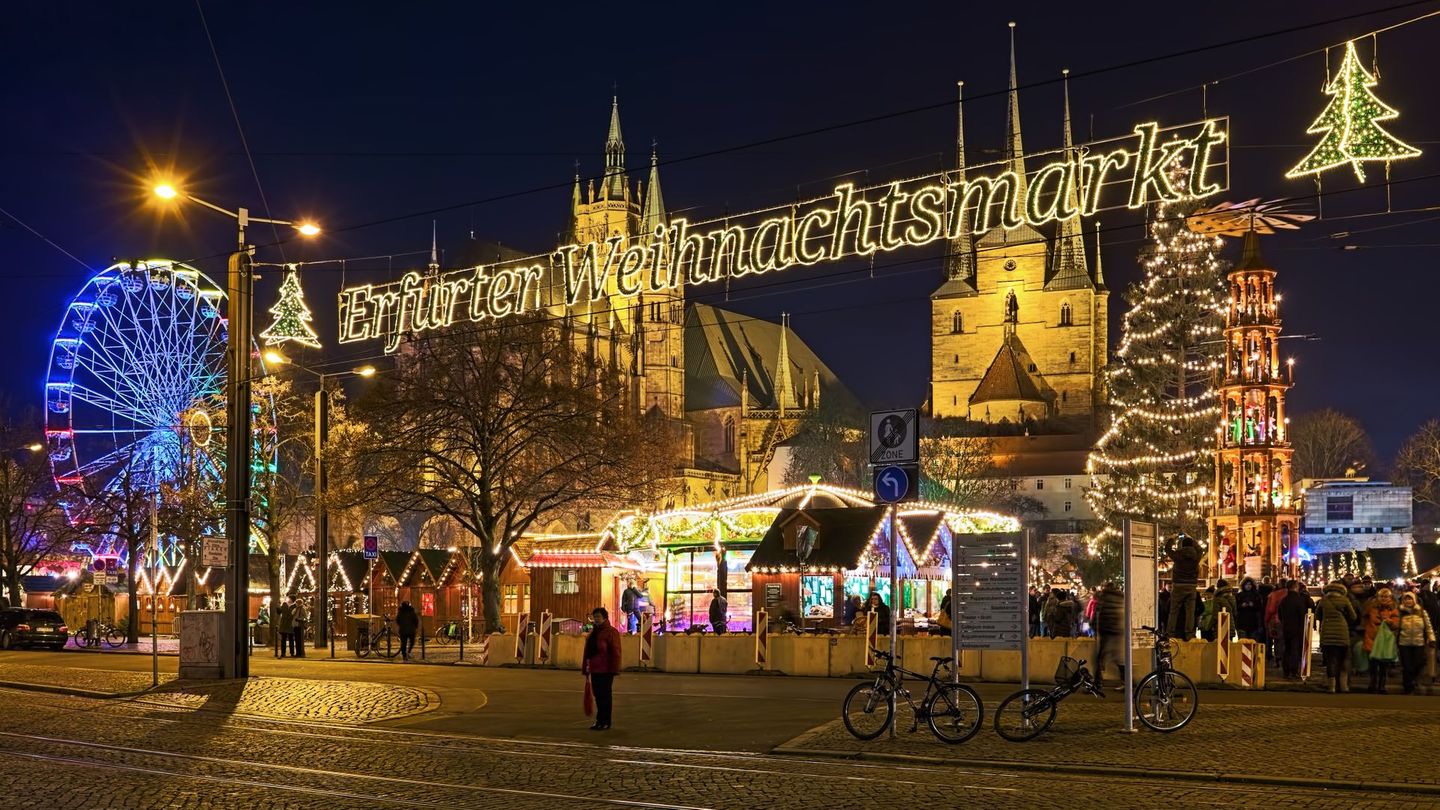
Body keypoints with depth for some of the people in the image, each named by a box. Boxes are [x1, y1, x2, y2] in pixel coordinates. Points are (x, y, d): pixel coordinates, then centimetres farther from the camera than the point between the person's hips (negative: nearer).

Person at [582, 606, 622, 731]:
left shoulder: (611, 632, -8)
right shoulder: (592, 633, 17)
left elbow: (615, 652, -13)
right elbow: (587, 651, 19)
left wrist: (614, 669, -17)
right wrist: (586, 668, 16)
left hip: (605, 671, -8)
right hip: (594, 670, 8)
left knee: (604, 696, -3)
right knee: (598, 696, 10)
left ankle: (604, 722, 2)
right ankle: (600, 721, 18)